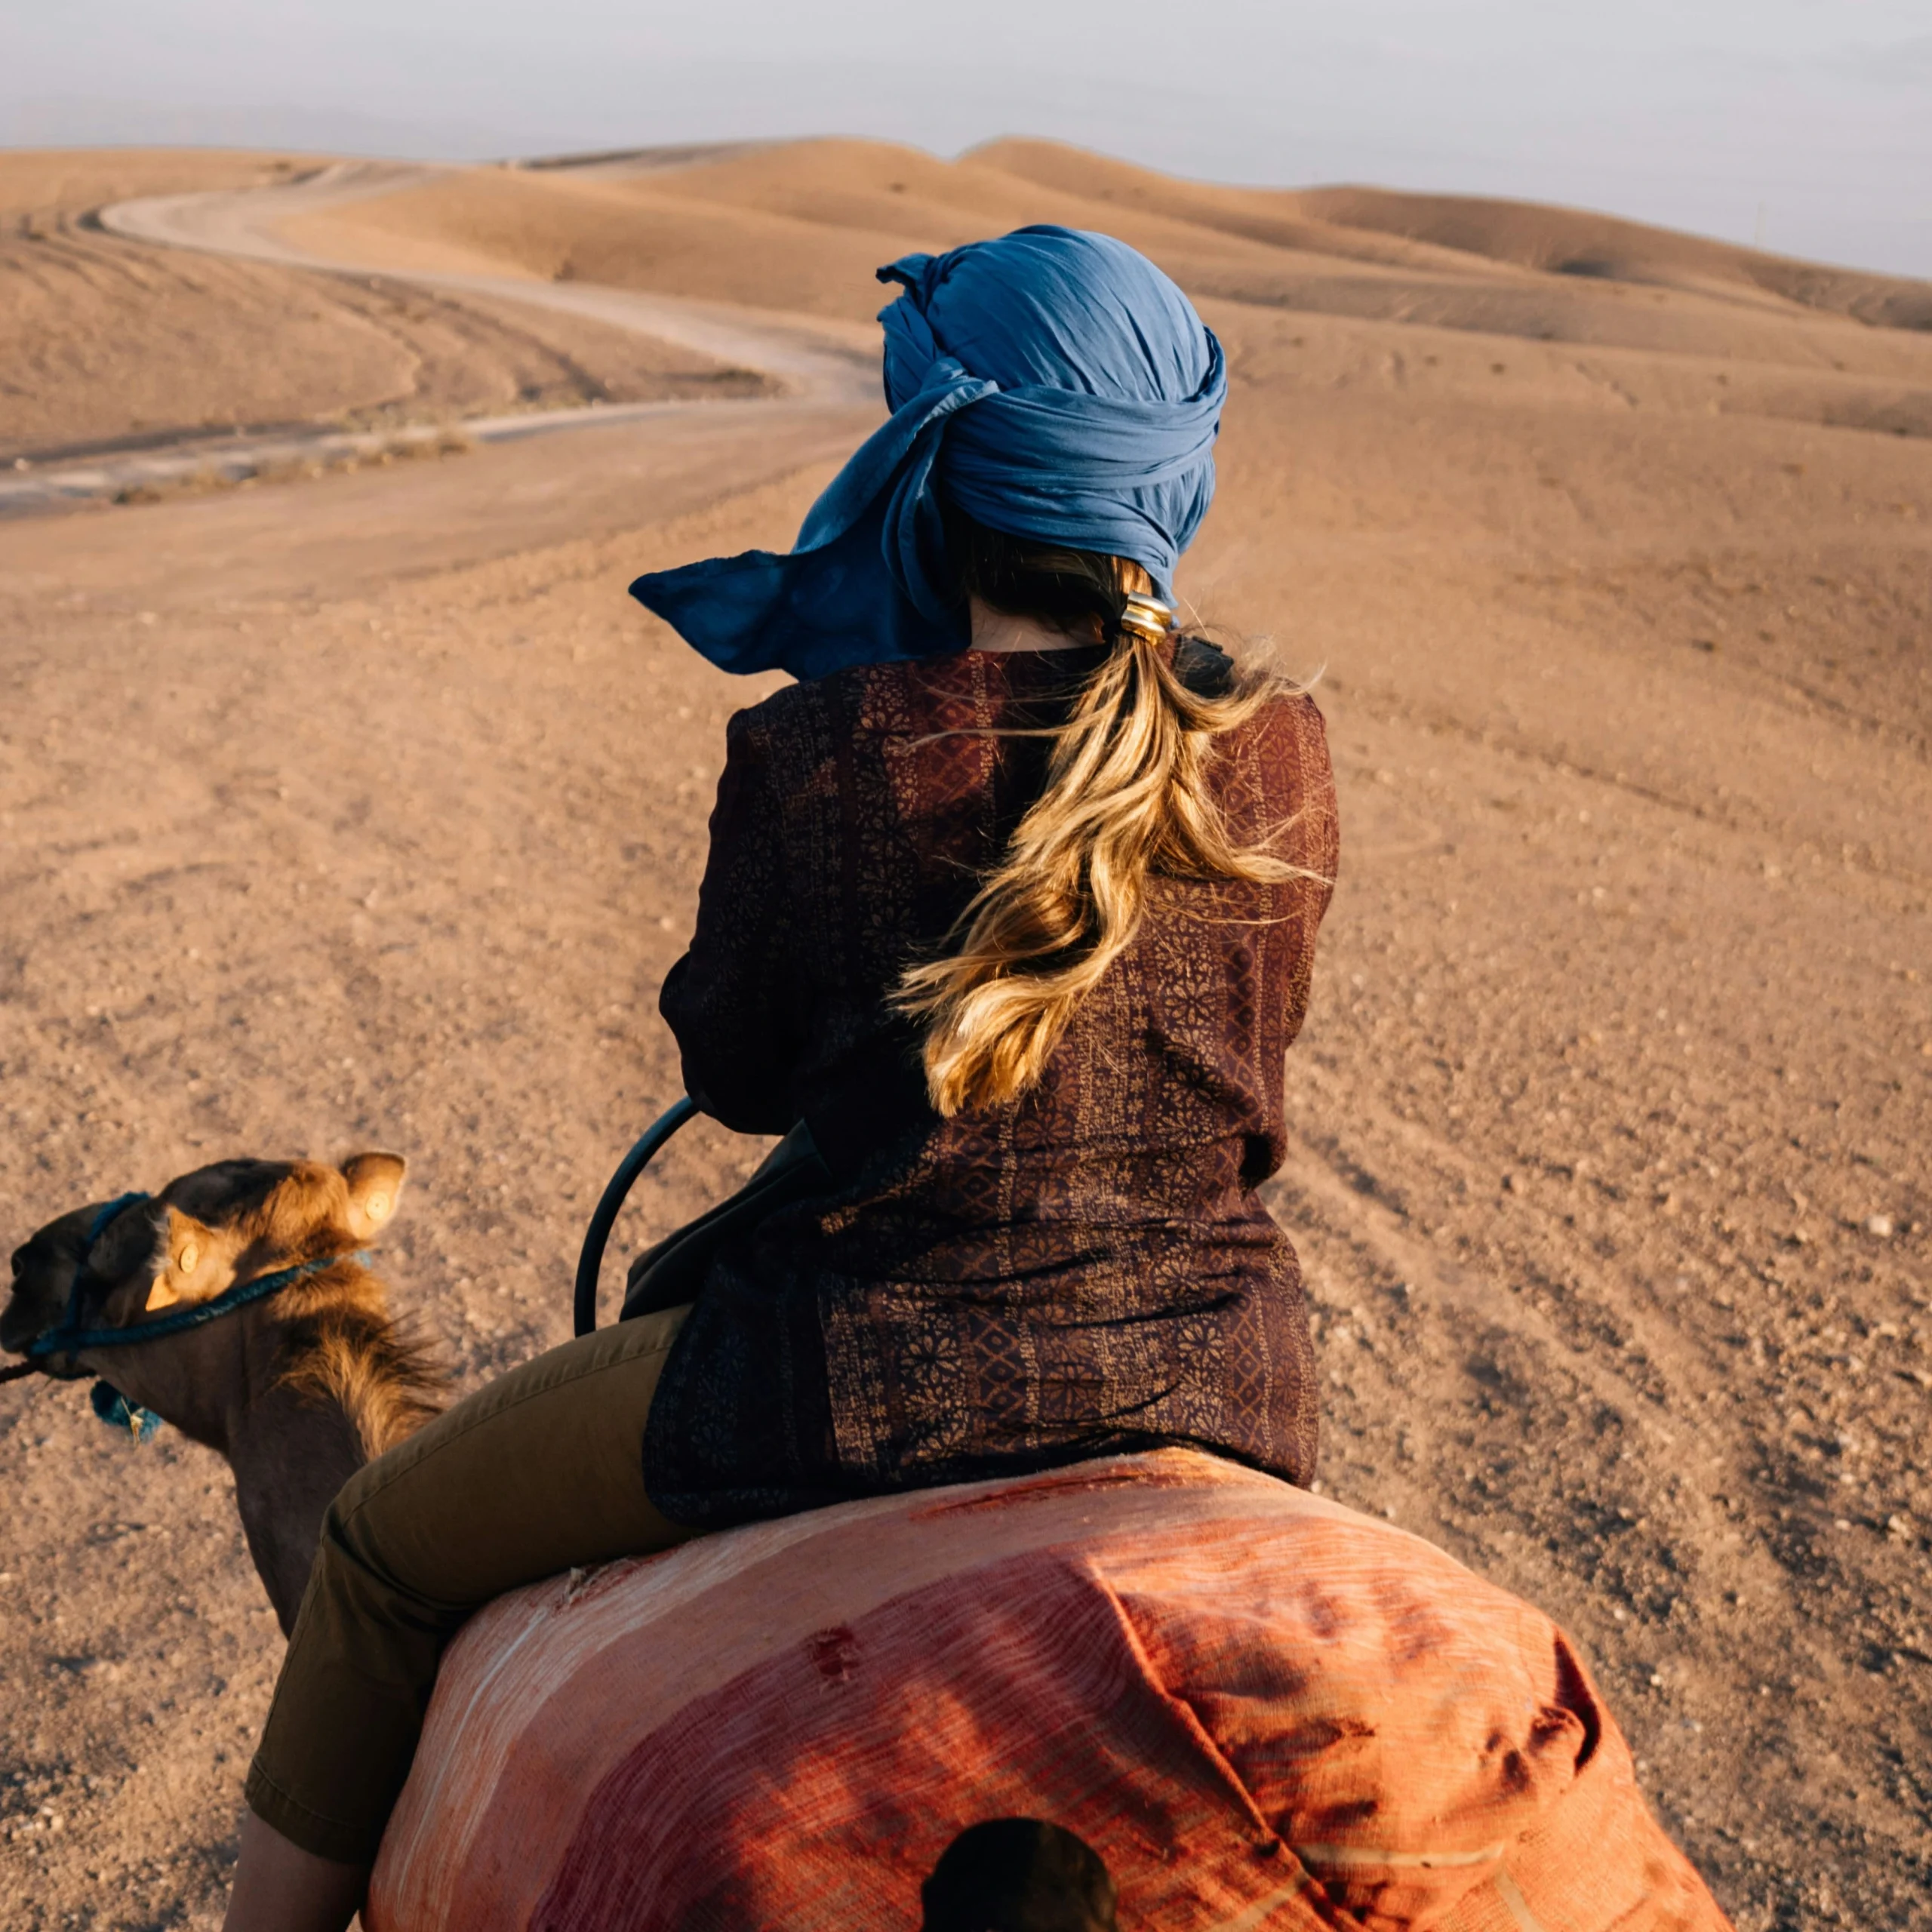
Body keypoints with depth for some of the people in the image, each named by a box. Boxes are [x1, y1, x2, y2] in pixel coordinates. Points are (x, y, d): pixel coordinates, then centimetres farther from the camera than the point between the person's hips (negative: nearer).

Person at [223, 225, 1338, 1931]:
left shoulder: (818, 758, -15)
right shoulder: (1283, 747, -2)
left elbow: (737, 1074, 0)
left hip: (890, 1380, -5)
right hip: (1222, 1387, 5)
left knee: (390, 1544, 18)